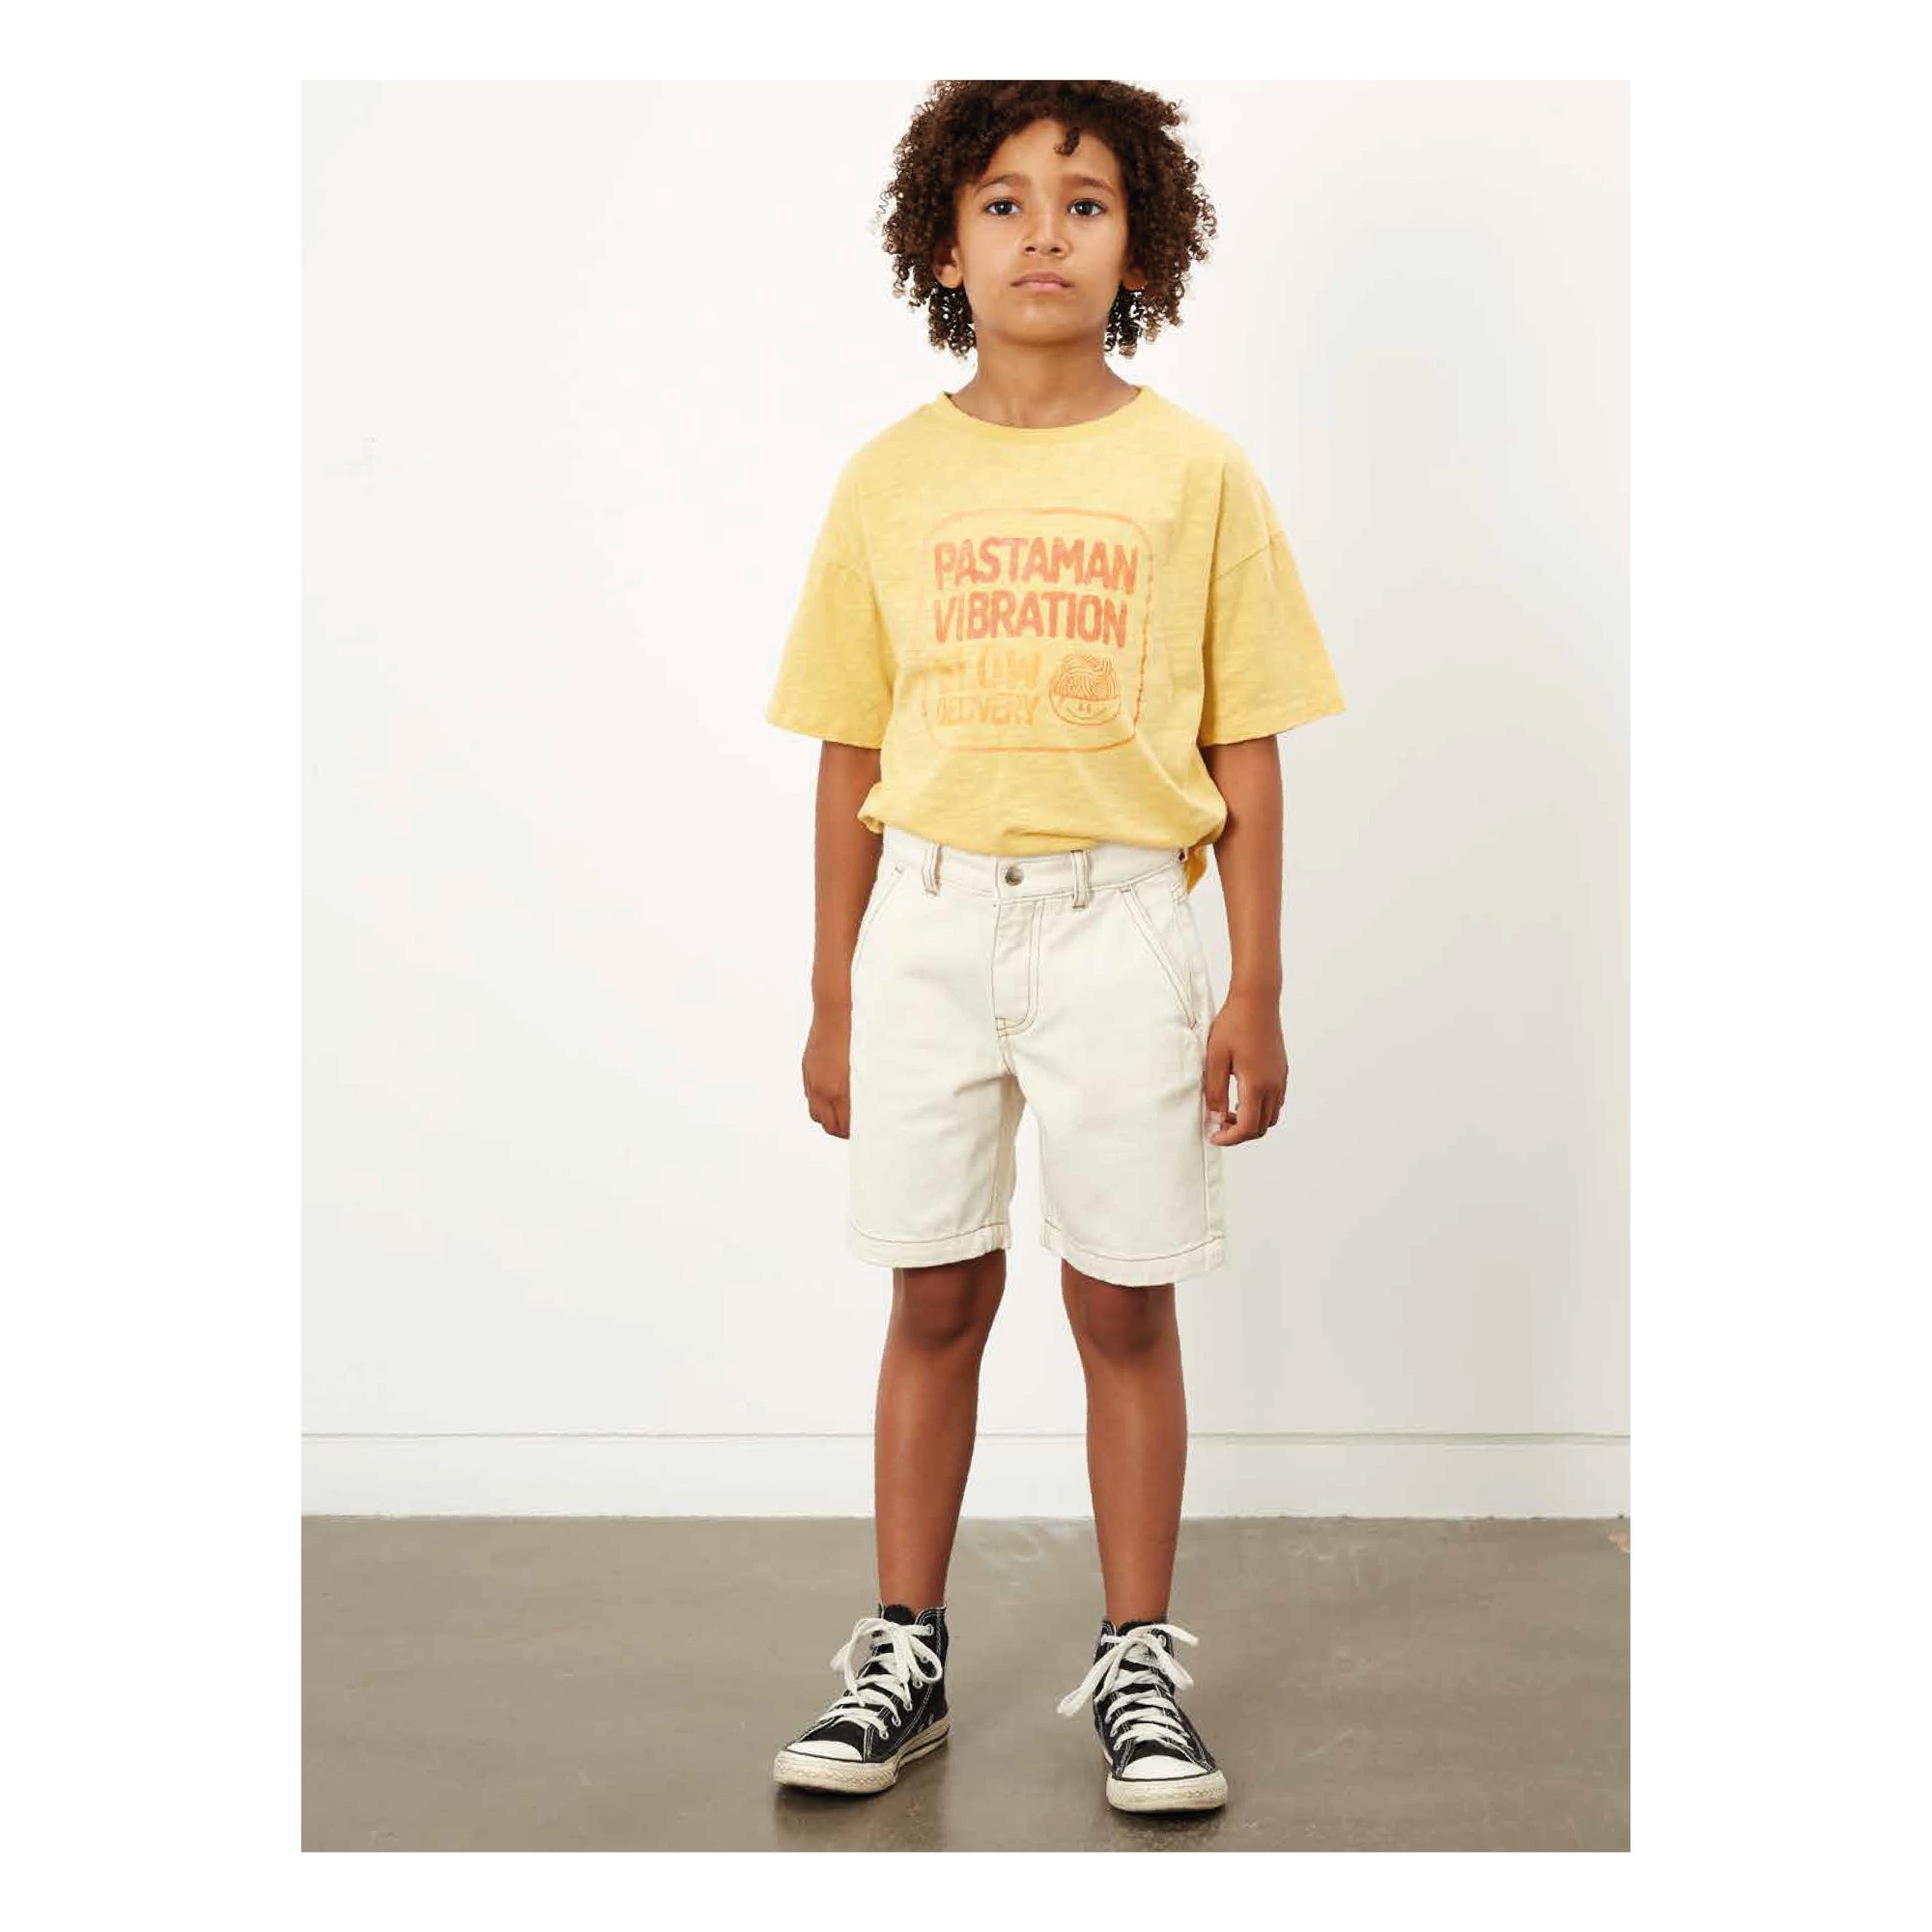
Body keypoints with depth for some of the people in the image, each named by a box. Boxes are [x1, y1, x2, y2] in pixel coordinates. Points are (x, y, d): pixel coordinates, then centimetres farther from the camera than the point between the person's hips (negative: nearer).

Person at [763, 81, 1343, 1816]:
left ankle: (1139, 1667, 19)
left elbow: (1246, 754, 2)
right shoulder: (894, 477, 6)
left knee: (1125, 1300, 5)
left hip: (1119, 916, -1)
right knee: (936, 1296, 8)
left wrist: (1256, 990, -2)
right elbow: (851, 751, 8)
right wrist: (832, 997, 7)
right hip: (929, 911, 2)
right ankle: (905, 1656, 21)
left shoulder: (1195, 472, 2)